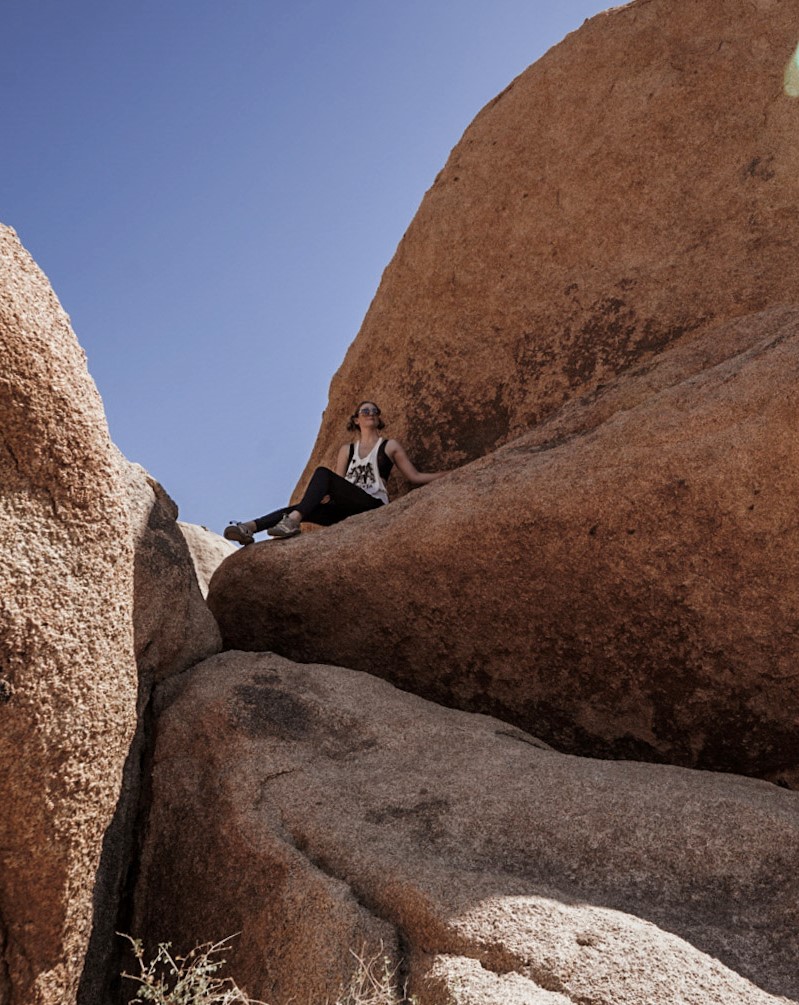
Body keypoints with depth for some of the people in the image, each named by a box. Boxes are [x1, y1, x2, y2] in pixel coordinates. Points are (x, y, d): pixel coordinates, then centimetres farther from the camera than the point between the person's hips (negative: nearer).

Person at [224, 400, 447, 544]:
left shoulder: (390, 446, 15)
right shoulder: (347, 450, 24)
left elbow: (415, 477, 12)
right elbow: (338, 487, 19)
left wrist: (449, 474, 3)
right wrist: (324, 496, -4)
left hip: (372, 505, -5)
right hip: (347, 509, 5)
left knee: (323, 473, -27)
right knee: (302, 508, -22)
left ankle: (293, 522, -43)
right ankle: (250, 528, -38)